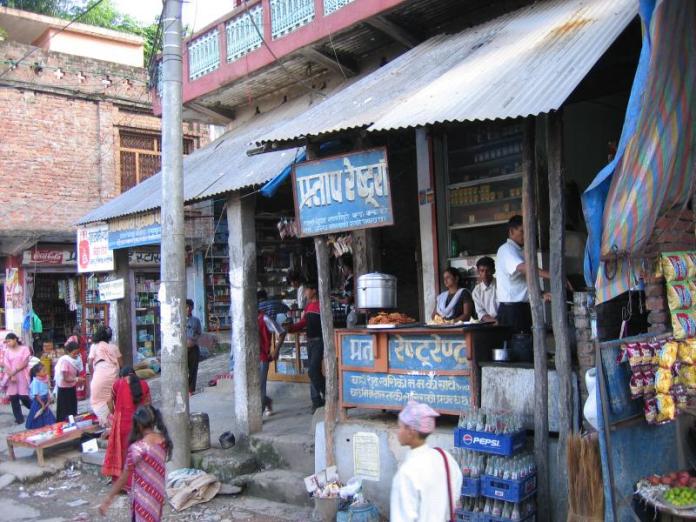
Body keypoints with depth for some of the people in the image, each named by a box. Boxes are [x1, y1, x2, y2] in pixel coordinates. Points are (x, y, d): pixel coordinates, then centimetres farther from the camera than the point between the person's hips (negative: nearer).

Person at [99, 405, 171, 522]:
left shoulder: (137, 447, -23)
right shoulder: (164, 440, -5)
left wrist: (108, 499, -5)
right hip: (158, 494, 6)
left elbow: (124, 477, -16)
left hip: (143, 497, -6)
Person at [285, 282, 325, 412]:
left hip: (319, 341, -8)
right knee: (314, 372, 10)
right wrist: (289, 328, 7)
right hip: (310, 341, 8)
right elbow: (303, 323, 18)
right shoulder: (308, 306, 14)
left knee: (313, 371, -13)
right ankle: (317, 401, 15)